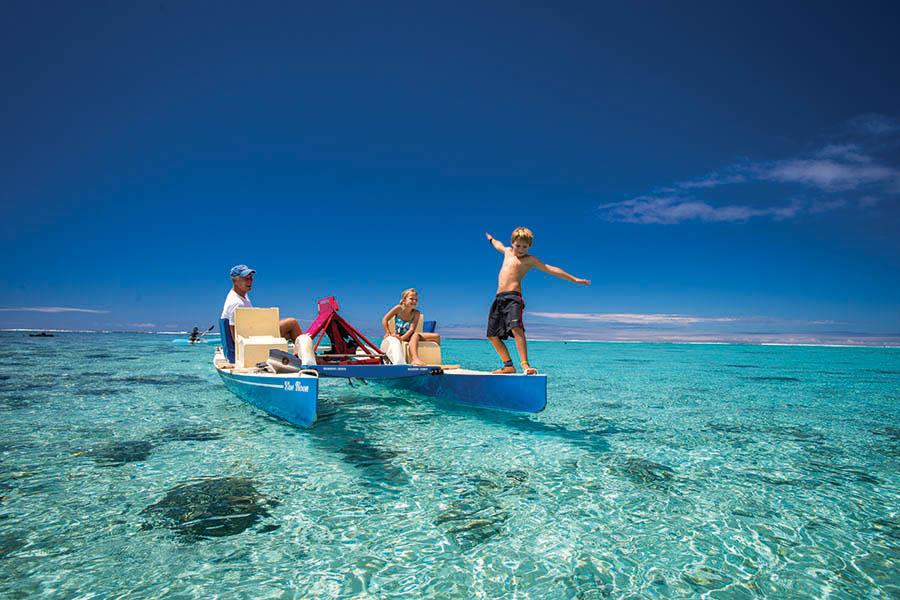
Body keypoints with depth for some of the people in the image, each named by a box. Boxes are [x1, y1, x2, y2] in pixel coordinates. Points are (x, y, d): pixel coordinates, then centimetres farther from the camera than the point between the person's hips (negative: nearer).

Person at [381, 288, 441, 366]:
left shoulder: (416, 313, -8)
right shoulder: (399, 308, -11)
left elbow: (412, 329, -20)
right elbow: (385, 320, -12)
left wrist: (402, 337, -35)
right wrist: (388, 333, -21)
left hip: (408, 335, 4)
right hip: (398, 335, -4)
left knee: (436, 336, -10)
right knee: (415, 335, -38)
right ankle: (415, 359, -60)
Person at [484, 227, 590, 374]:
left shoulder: (530, 260, 5)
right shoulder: (507, 252, 22)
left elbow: (551, 269, 1)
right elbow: (497, 244, 44)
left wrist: (574, 279, -2)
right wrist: (490, 237, 64)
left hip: (513, 297, -7)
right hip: (499, 298, 7)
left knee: (516, 328, -29)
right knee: (492, 335, 5)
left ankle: (525, 365, -34)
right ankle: (509, 366, 13)